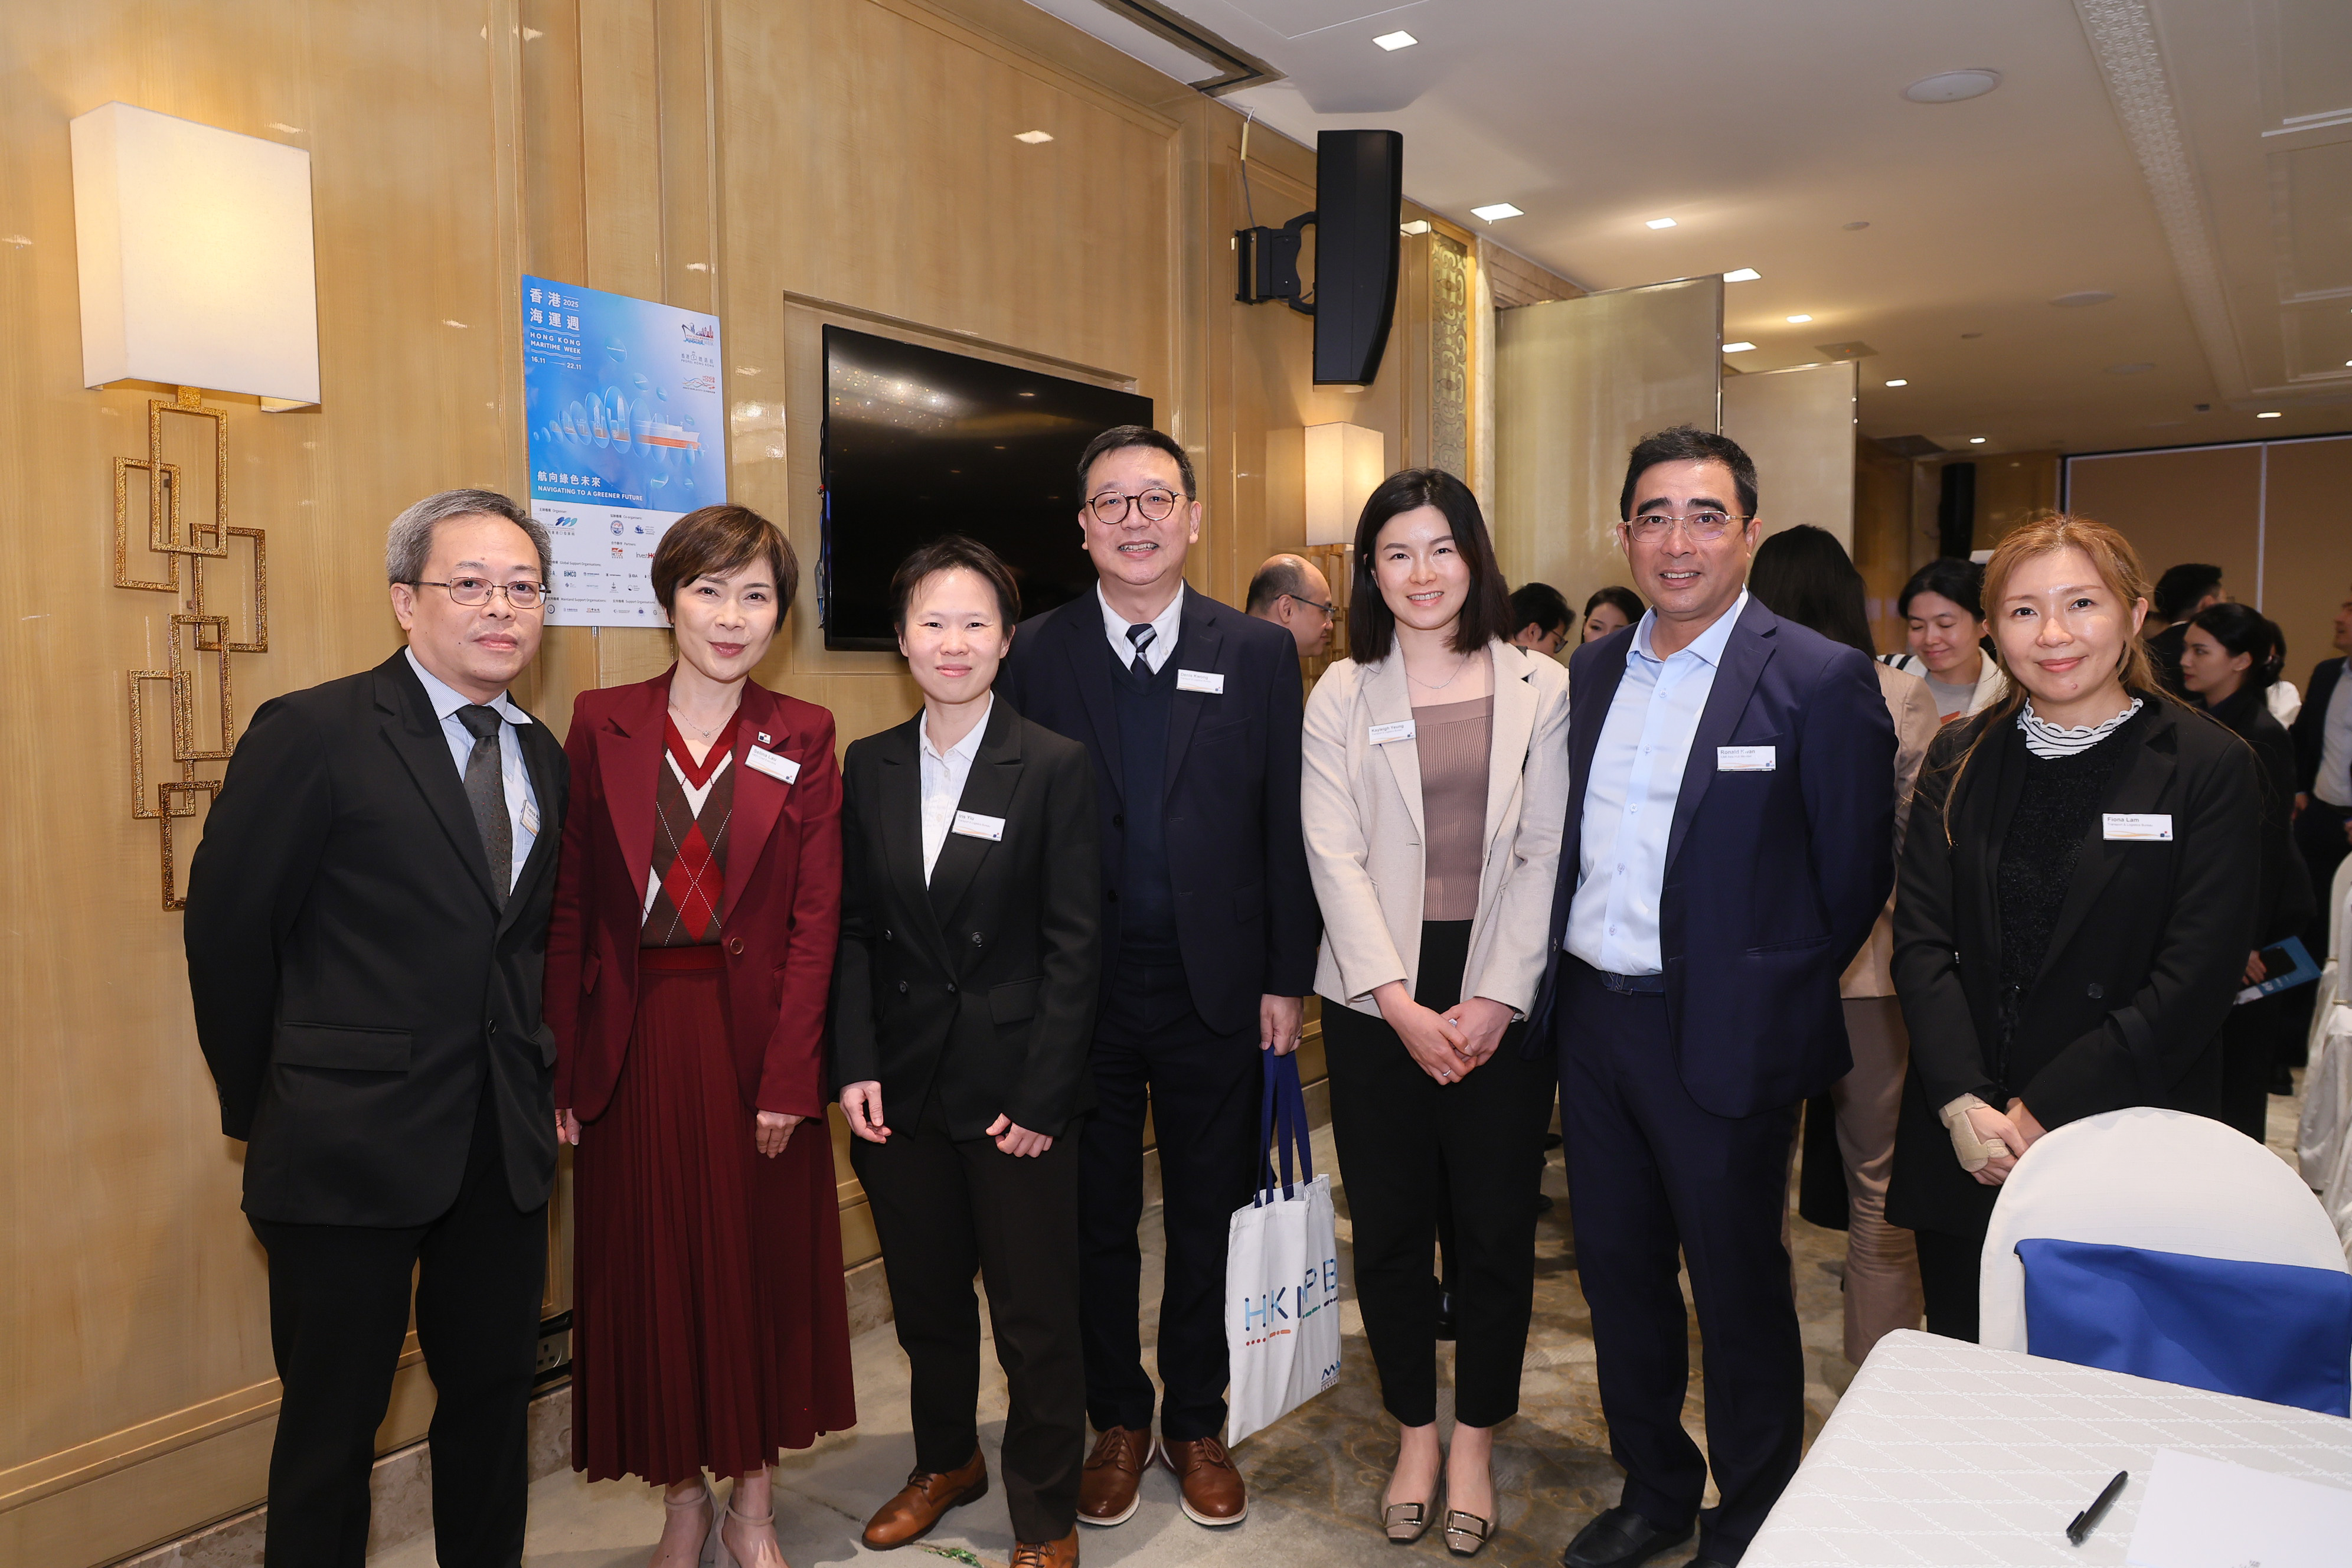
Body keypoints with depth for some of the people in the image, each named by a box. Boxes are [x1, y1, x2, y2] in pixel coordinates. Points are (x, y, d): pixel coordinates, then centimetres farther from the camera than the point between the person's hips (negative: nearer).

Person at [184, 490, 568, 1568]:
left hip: (505, 1144, 5)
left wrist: (534, 1074, 4)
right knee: (333, 1413, 10)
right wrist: (262, 1105, 0)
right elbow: (227, 927, -6)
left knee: (494, 1387, 17)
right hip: (351, 1144, -5)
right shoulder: (314, 733, -10)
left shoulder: (543, 759, 8)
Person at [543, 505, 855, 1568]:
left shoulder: (802, 738, 0)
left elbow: (816, 919, -5)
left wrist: (788, 1075, -11)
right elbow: (569, 906, -1)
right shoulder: (602, 724, 1)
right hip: (636, 1043, 1)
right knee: (652, 1271, 10)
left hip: (756, 1038, 0)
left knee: (763, 1267, 11)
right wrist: (559, 1065, -6)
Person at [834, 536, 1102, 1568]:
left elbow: (1074, 944, -9)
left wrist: (1041, 1095, -13)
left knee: (1036, 1314, 7)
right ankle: (945, 1462, 44)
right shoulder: (869, 766, 5)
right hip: (903, 1088, 4)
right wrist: (856, 1064, -4)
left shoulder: (1057, 767, -7)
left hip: (1017, 1087, -4)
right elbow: (852, 929, 5)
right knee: (926, 1298, 19)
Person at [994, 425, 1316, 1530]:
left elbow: (1286, 828, 1)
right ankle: (1117, 1420, 35)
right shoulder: (1034, 655, 0)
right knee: (1095, 1219, 13)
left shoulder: (1259, 654, 1)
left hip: (1215, 987, 1)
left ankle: (1197, 1424, 35)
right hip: (1078, 987, 0)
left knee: (1210, 1219, 14)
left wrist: (1287, 978, -2)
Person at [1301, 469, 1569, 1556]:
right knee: (1388, 1224, 9)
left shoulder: (1540, 688, 3)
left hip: (1501, 994, 0)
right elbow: (1335, 856, -3)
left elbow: (1545, 855, -2)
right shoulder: (1341, 694, 4)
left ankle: (1475, 1443, 28)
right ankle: (1415, 1432, 29)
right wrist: (1400, 1003, -12)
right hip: (1377, 997, 1)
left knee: (1496, 1224, 8)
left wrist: (1496, 999, -11)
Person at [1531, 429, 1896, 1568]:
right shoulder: (1593, 671, 7)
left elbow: (1856, 878, -7)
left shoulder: (1820, 680, -11)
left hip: (1724, 1038, -6)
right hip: (1591, 1018, 6)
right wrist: (1567, 979, 9)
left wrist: (1773, 1000, -2)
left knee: (1740, 1292, 11)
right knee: (1618, 1271, 19)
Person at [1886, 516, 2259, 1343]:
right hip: (1960, 1151, 3)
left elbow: (2198, 977, -9)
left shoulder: (2210, 765, -3)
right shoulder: (1958, 759, 6)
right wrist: (1962, 1103, -12)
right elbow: (1921, 939, 1)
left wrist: (2046, 1111, -13)